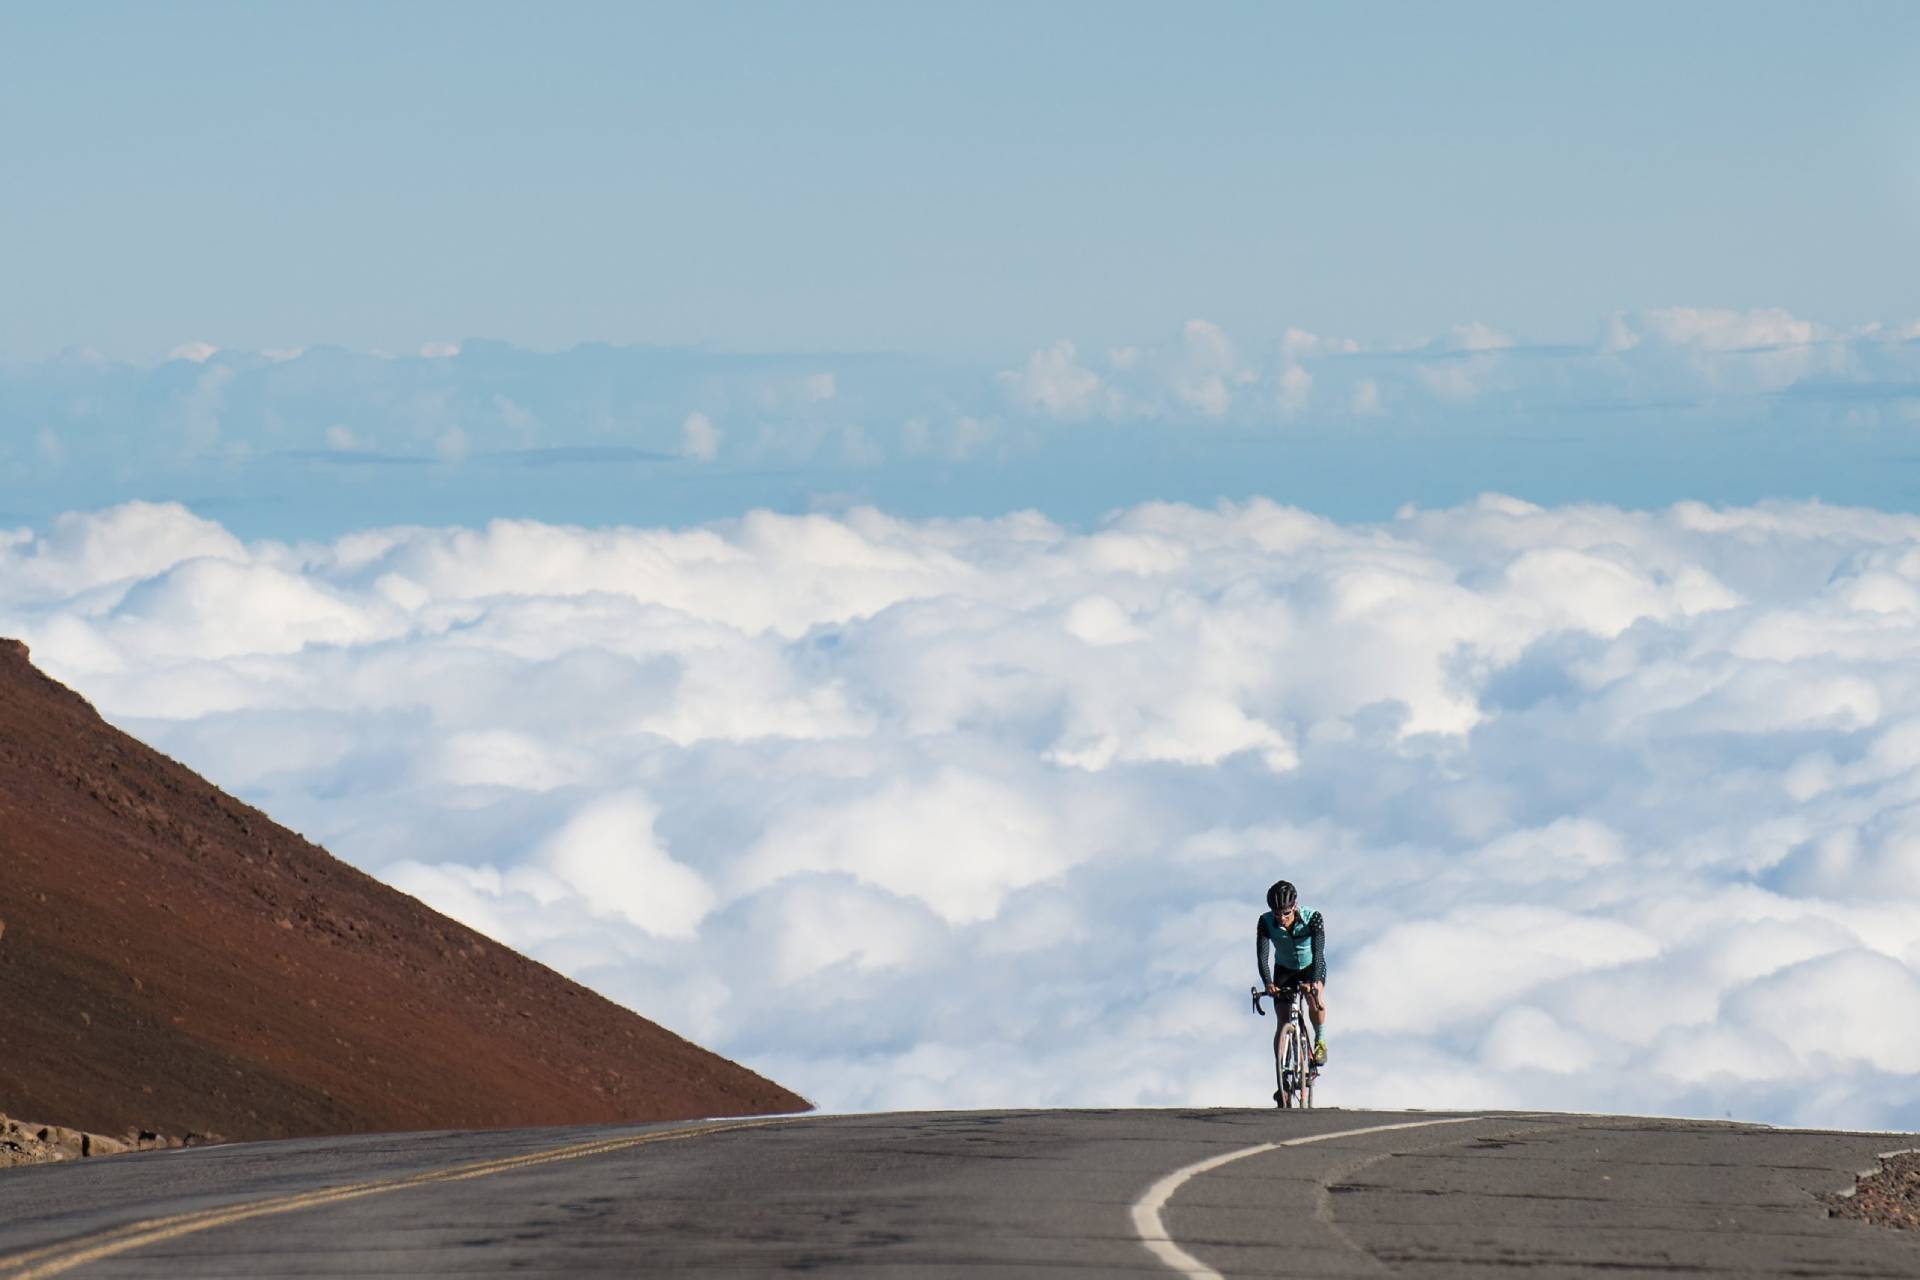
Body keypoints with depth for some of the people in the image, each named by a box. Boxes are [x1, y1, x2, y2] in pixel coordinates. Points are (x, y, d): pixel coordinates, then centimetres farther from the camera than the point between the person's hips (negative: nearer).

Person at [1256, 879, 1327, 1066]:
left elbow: (1318, 951, -41)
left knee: (1315, 1000, -29)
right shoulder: (1266, 923, -27)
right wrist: (1268, 983, -53)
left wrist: (1314, 981, -57)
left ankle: (1320, 1041, -5)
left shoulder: (1313, 919, -32)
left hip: (1311, 966, -2)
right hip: (1284, 969, 2)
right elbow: (1262, 955, -35)